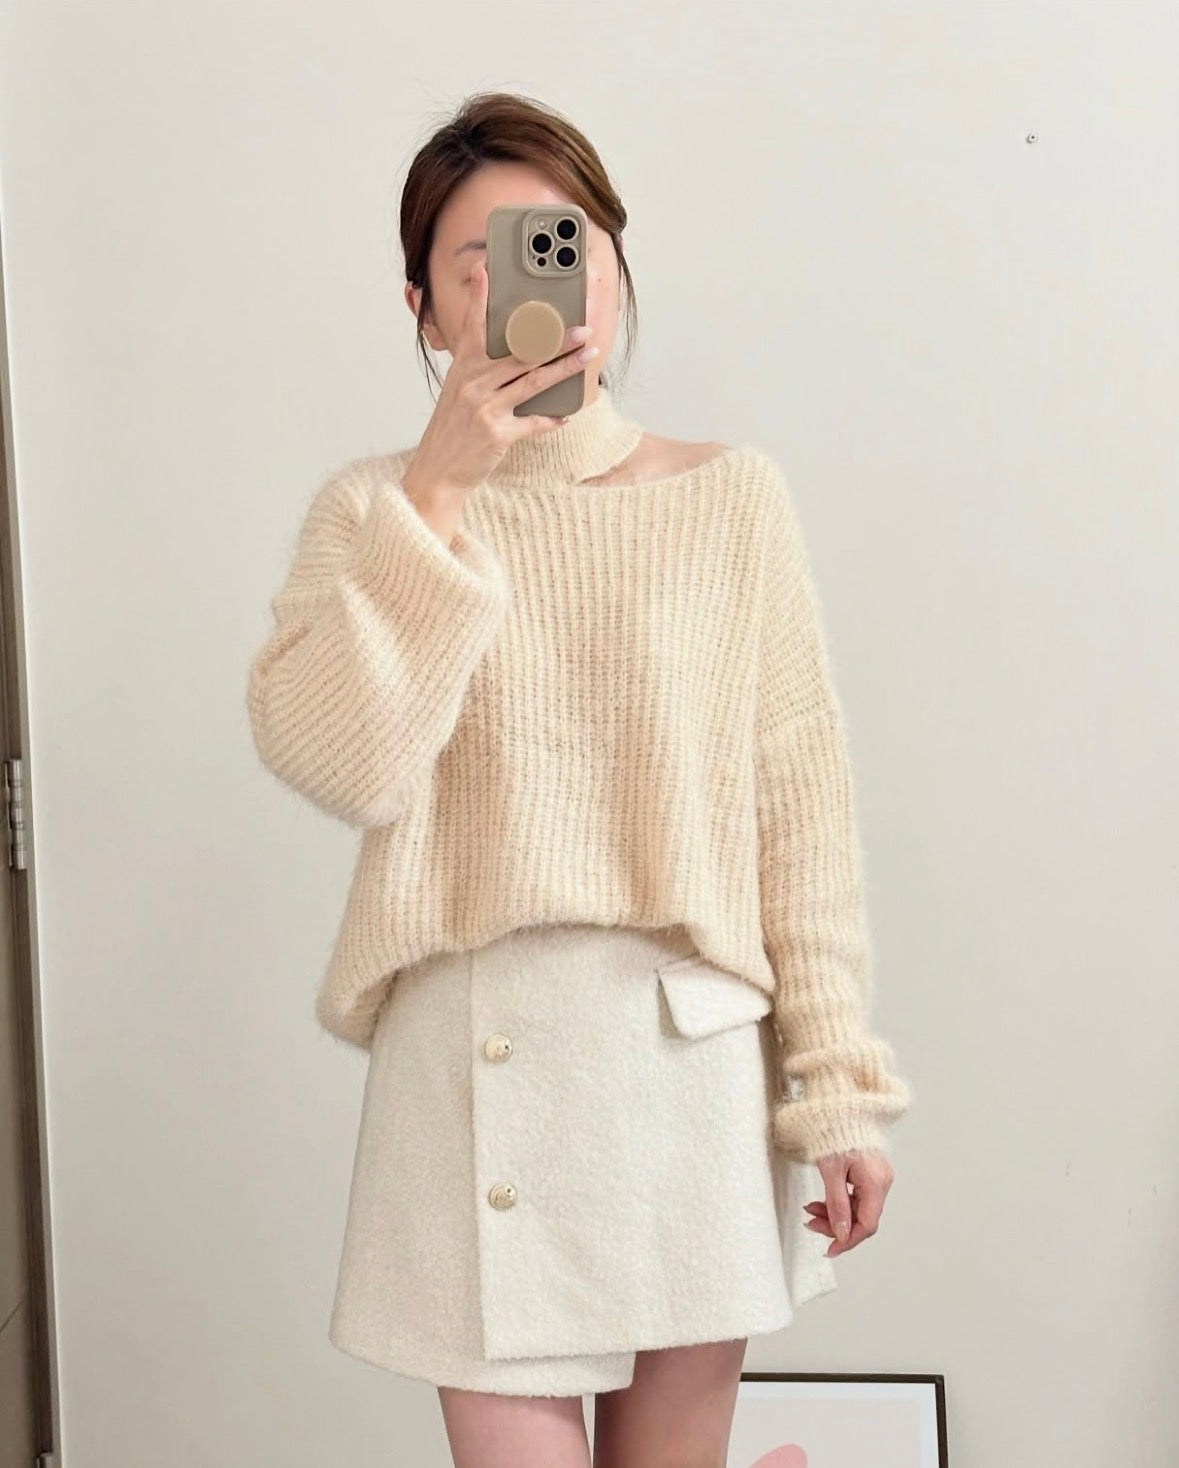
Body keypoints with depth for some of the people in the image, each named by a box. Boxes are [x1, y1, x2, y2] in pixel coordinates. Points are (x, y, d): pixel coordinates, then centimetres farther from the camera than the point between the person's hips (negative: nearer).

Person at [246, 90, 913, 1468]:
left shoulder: (734, 497, 1)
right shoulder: (374, 508, 2)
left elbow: (802, 807, 0)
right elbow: (340, 762, -15)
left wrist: (840, 1091, -1)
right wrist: (438, 490, -17)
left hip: (696, 1057, 1)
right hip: (478, 1058, 0)